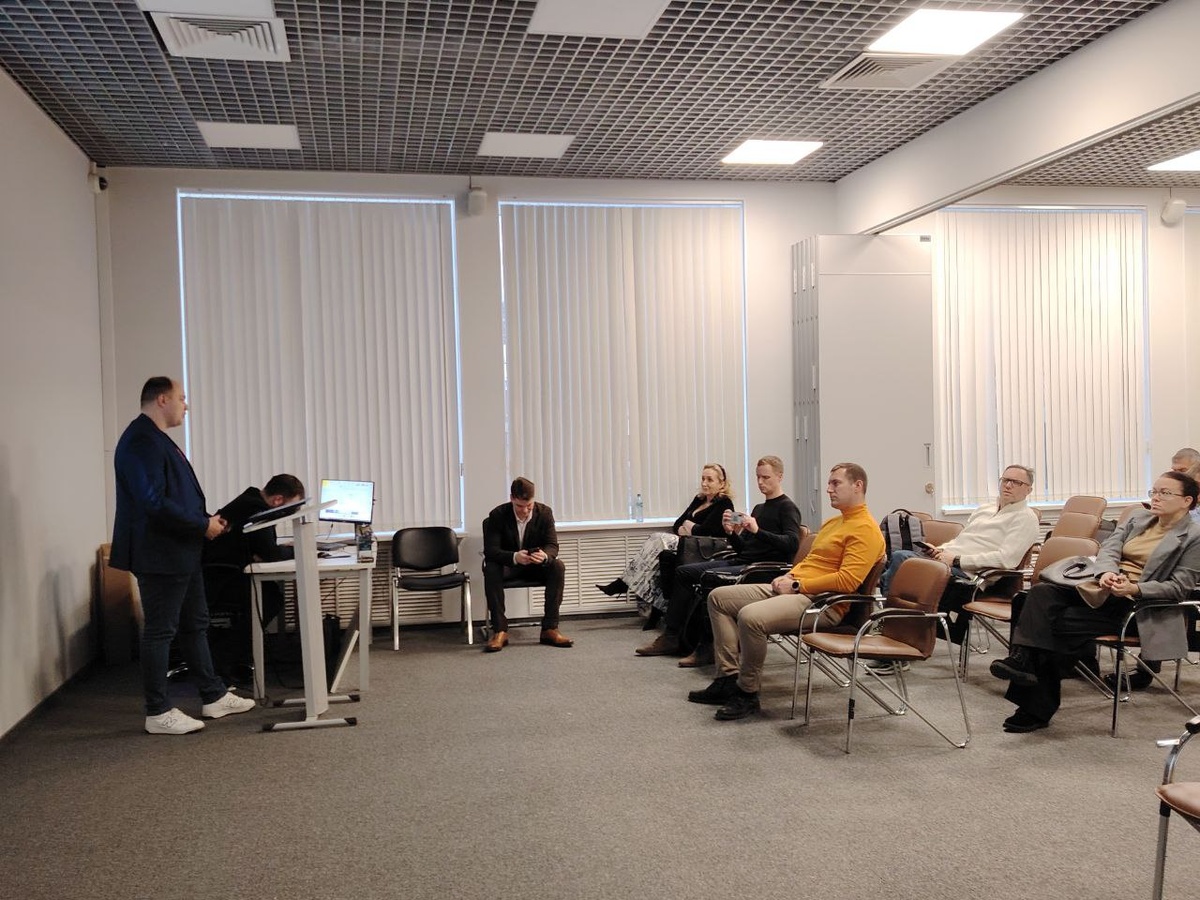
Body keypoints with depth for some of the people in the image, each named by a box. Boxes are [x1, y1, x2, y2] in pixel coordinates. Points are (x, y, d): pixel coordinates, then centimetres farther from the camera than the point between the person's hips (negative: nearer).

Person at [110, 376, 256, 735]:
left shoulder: (156, 439, 15)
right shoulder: (141, 442, -18)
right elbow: (154, 504, -26)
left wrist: (206, 519, 8)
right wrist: (203, 526, -17)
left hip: (180, 553, 11)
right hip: (159, 554, -11)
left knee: (195, 623, 17)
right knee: (160, 631, -1)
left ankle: (213, 696, 27)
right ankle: (158, 714, 9)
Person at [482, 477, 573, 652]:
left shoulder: (545, 512, -11)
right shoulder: (497, 516, -16)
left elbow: (553, 545, -14)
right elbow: (490, 550, -23)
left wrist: (545, 555, -40)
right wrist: (514, 557, -43)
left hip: (536, 565, 2)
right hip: (508, 565, -2)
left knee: (558, 567, -28)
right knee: (491, 570, -34)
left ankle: (550, 629, -24)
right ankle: (500, 631, -29)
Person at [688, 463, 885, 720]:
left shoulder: (865, 529, -10)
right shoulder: (833, 522, 21)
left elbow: (847, 580, -21)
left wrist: (797, 585, -16)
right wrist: (789, 576, 7)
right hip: (793, 589, 11)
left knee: (750, 617, -34)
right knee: (718, 597, 5)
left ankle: (747, 694, -14)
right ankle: (728, 677, 1)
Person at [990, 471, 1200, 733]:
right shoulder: (1137, 520, 20)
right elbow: (1108, 550, 8)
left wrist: (1134, 588, -21)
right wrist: (1107, 573, -16)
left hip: (1133, 604, -6)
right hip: (1100, 588, 6)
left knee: (1055, 623, -24)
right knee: (1042, 592, -24)